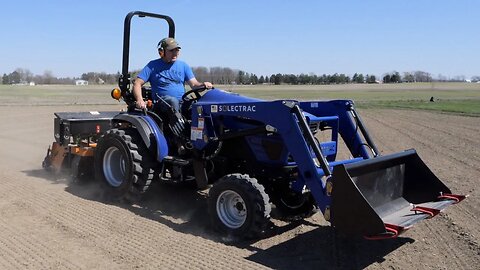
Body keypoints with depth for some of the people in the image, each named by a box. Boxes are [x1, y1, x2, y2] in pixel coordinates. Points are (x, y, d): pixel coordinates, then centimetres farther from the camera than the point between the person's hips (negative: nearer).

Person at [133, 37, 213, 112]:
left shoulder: (183, 65, 16)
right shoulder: (153, 66, 7)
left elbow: (194, 84, 9)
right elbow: (137, 83, 1)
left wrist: (203, 85, -15)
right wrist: (139, 100, -18)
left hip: (182, 102, 3)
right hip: (161, 103, -3)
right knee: (173, 101, -36)